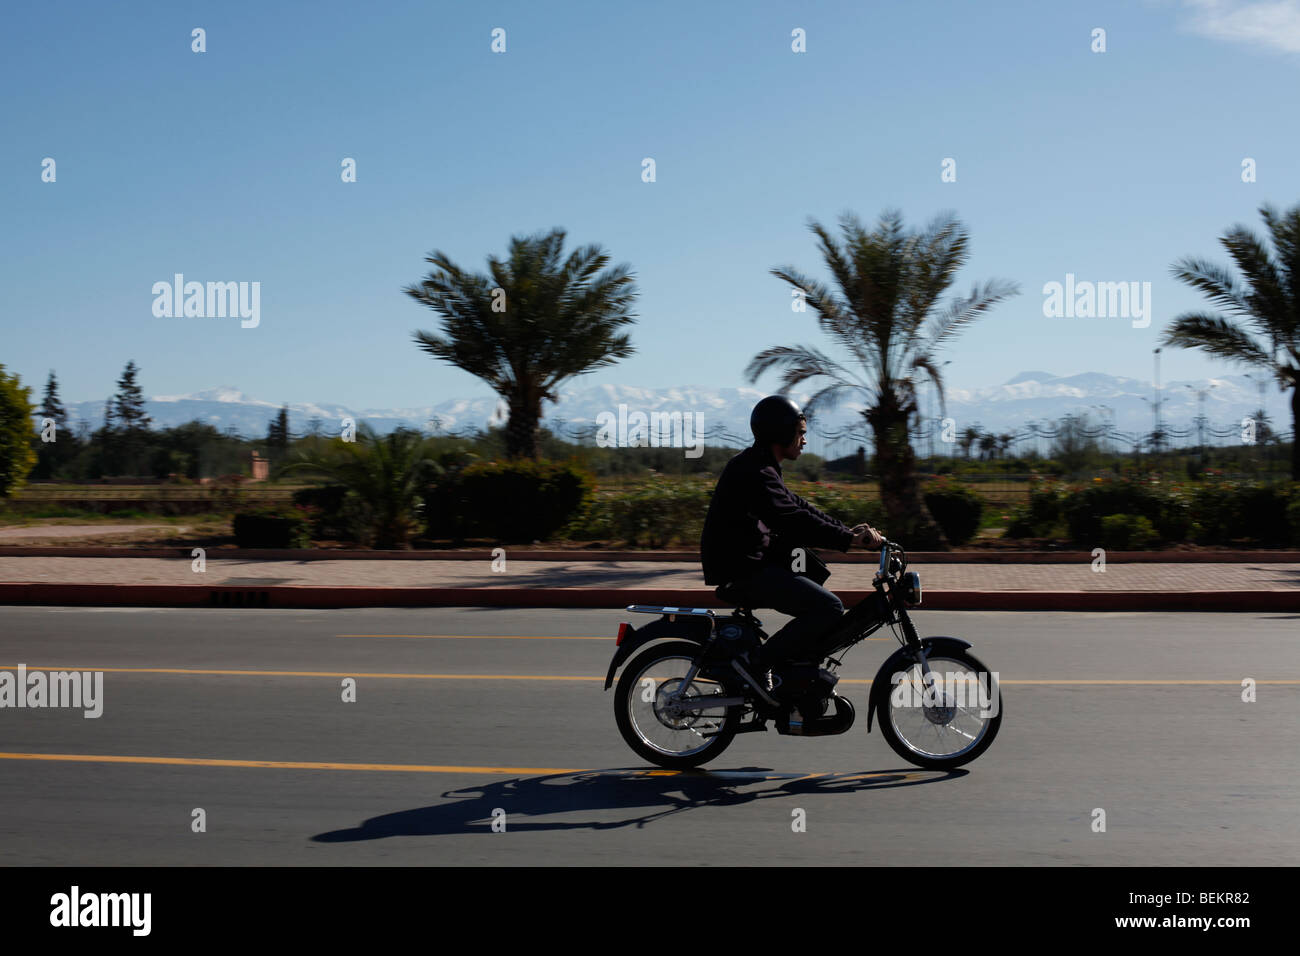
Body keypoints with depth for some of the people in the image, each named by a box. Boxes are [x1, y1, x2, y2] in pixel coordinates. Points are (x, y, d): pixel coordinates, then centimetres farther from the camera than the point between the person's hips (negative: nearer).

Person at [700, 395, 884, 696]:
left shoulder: (759, 466, 17)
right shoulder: (754, 473, -17)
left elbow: (798, 506, 17)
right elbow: (792, 520, -26)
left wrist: (849, 530, 9)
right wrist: (850, 538, -25)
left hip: (749, 560, 11)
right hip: (742, 572, -11)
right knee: (829, 608, -17)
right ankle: (757, 666, -11)